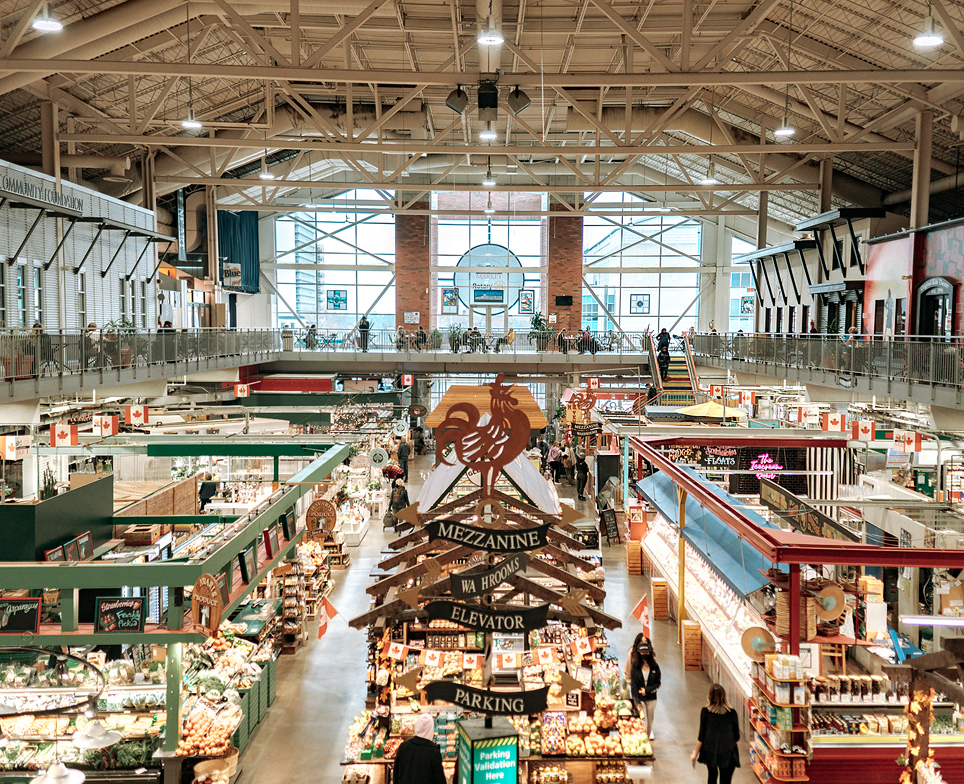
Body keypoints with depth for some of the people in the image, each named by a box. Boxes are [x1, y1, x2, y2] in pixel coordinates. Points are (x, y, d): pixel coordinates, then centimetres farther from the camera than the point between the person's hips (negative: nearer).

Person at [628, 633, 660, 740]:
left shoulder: (655, 667, -2)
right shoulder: (635, 667, -6)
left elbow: (657, 684, 2)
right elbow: (634, 686, -7)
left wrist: (647, 690, -13)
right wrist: (638, 703, -13)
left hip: (651, 697, 2)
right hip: (639, 698, -2)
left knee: (650, 718, 10)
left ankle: (650, 733, 29)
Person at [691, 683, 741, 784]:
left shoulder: (705, 712, -12)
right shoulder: (732, 713, -13)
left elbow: (701, 737, -7)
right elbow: (736, 737, -2)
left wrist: (695, 754, 6)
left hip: (710, 752, 1)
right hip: (727, 754, -1)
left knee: (712, 775, 27)